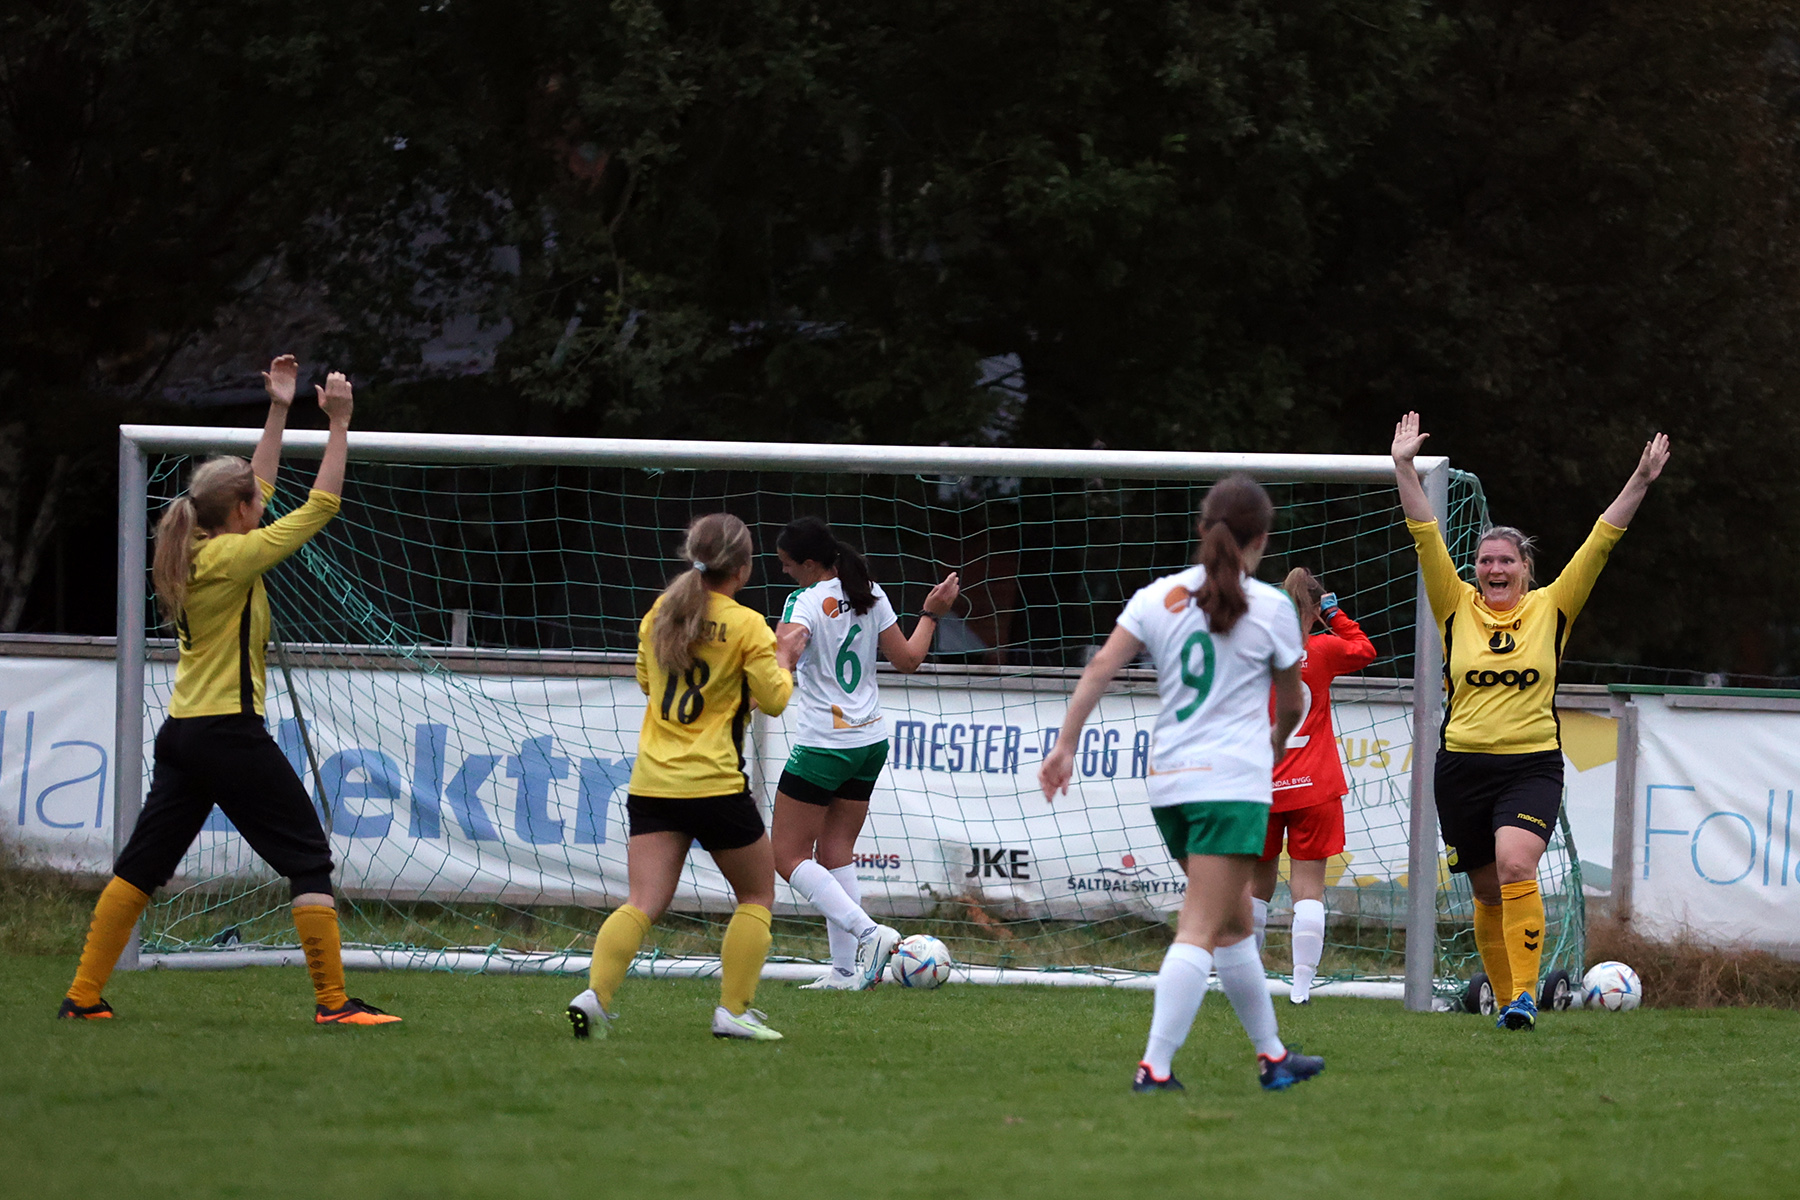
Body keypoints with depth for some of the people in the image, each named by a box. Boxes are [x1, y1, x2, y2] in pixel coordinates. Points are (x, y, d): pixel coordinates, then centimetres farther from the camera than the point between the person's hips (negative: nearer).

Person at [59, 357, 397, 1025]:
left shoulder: (195, 550, 8)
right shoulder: (232, 558, -14)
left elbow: (255, 493, 24)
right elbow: (321, 505, -13)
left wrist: (279, 411, 25)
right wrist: (339, 423, -7)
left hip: (181, 734, 8)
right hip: (230, 735, -8)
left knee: (143, 864, 10)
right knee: (309, 858, -2)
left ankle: (83, 995, 9)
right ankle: (332, 1000, -6)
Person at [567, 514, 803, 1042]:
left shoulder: (660, 614, 8)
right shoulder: (746, 626, -7)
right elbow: (775, 700, -2)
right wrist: (782, 669, 16)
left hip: (651, 782, 4)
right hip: (716, 782, -4)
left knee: (643, 904, -1)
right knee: (756, 895, 15)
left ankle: (595, 993, -24)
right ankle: (733, 1009, 8)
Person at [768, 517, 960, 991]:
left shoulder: (805, 603, -15)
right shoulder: (870, 595, 4)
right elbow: (908, 659, 11)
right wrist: (931, 615, 25)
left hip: (822, 746, -7)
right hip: (870, 740, 7)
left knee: (789, 856, 1)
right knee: (836, 854, 12)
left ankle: (869, 932, -14)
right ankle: (847, 970, 5)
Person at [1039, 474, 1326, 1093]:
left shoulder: (1157, 597, 6)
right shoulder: (1271, 607, -2)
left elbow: (1101, 666, -4)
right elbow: (1290, 704, 8)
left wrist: (1065, 745, -4)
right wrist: (1276, 743, 30)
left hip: (1169, 782, 5)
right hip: (1234, 780, -5)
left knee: (1233, 921, 19)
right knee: (1201, 931, -8)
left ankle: (1272, 1055, 28)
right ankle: (1155, 1067, -19)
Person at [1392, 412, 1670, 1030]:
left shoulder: (1551, 608, 4)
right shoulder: (1458, 608, 5)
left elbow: (1602, 540, 1)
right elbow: (1426, 538, 0)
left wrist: (1641, 481, -6)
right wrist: (1404, 469, -7)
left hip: (1533, 765, -2)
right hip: (1462, 766, 2)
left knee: (1516, 868, -24)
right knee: (1488, 892, 6)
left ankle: (1525, 994, -22)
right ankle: (1507, 1001, 22)